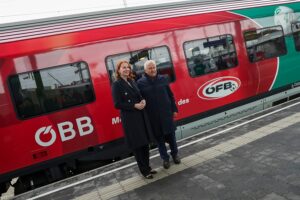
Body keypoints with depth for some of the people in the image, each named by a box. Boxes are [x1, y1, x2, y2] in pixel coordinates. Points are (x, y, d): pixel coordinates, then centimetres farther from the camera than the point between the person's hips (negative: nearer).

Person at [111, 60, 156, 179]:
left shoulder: (132, 82, 11)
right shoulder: (116, 85, -9)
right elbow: (117, 104, -14)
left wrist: (143, 101, -4)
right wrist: (134, 106, -18)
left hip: (141, 116, 7)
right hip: (130, 119, -7)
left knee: (145, 143, 13)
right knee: (137, 145, 4)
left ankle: (147, 167, 30)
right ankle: (144, 170, 20)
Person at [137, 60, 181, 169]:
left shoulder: (163, 79, 2)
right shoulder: (141, 83, -5)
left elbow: (170, 95, 6)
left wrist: (174, 109, 5)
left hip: (166, 113, 2)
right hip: (153, 116, -1)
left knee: (171, 135, 13)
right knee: (159, 137, 9)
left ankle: (175, 154, 35)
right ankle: (165, 158, 26)